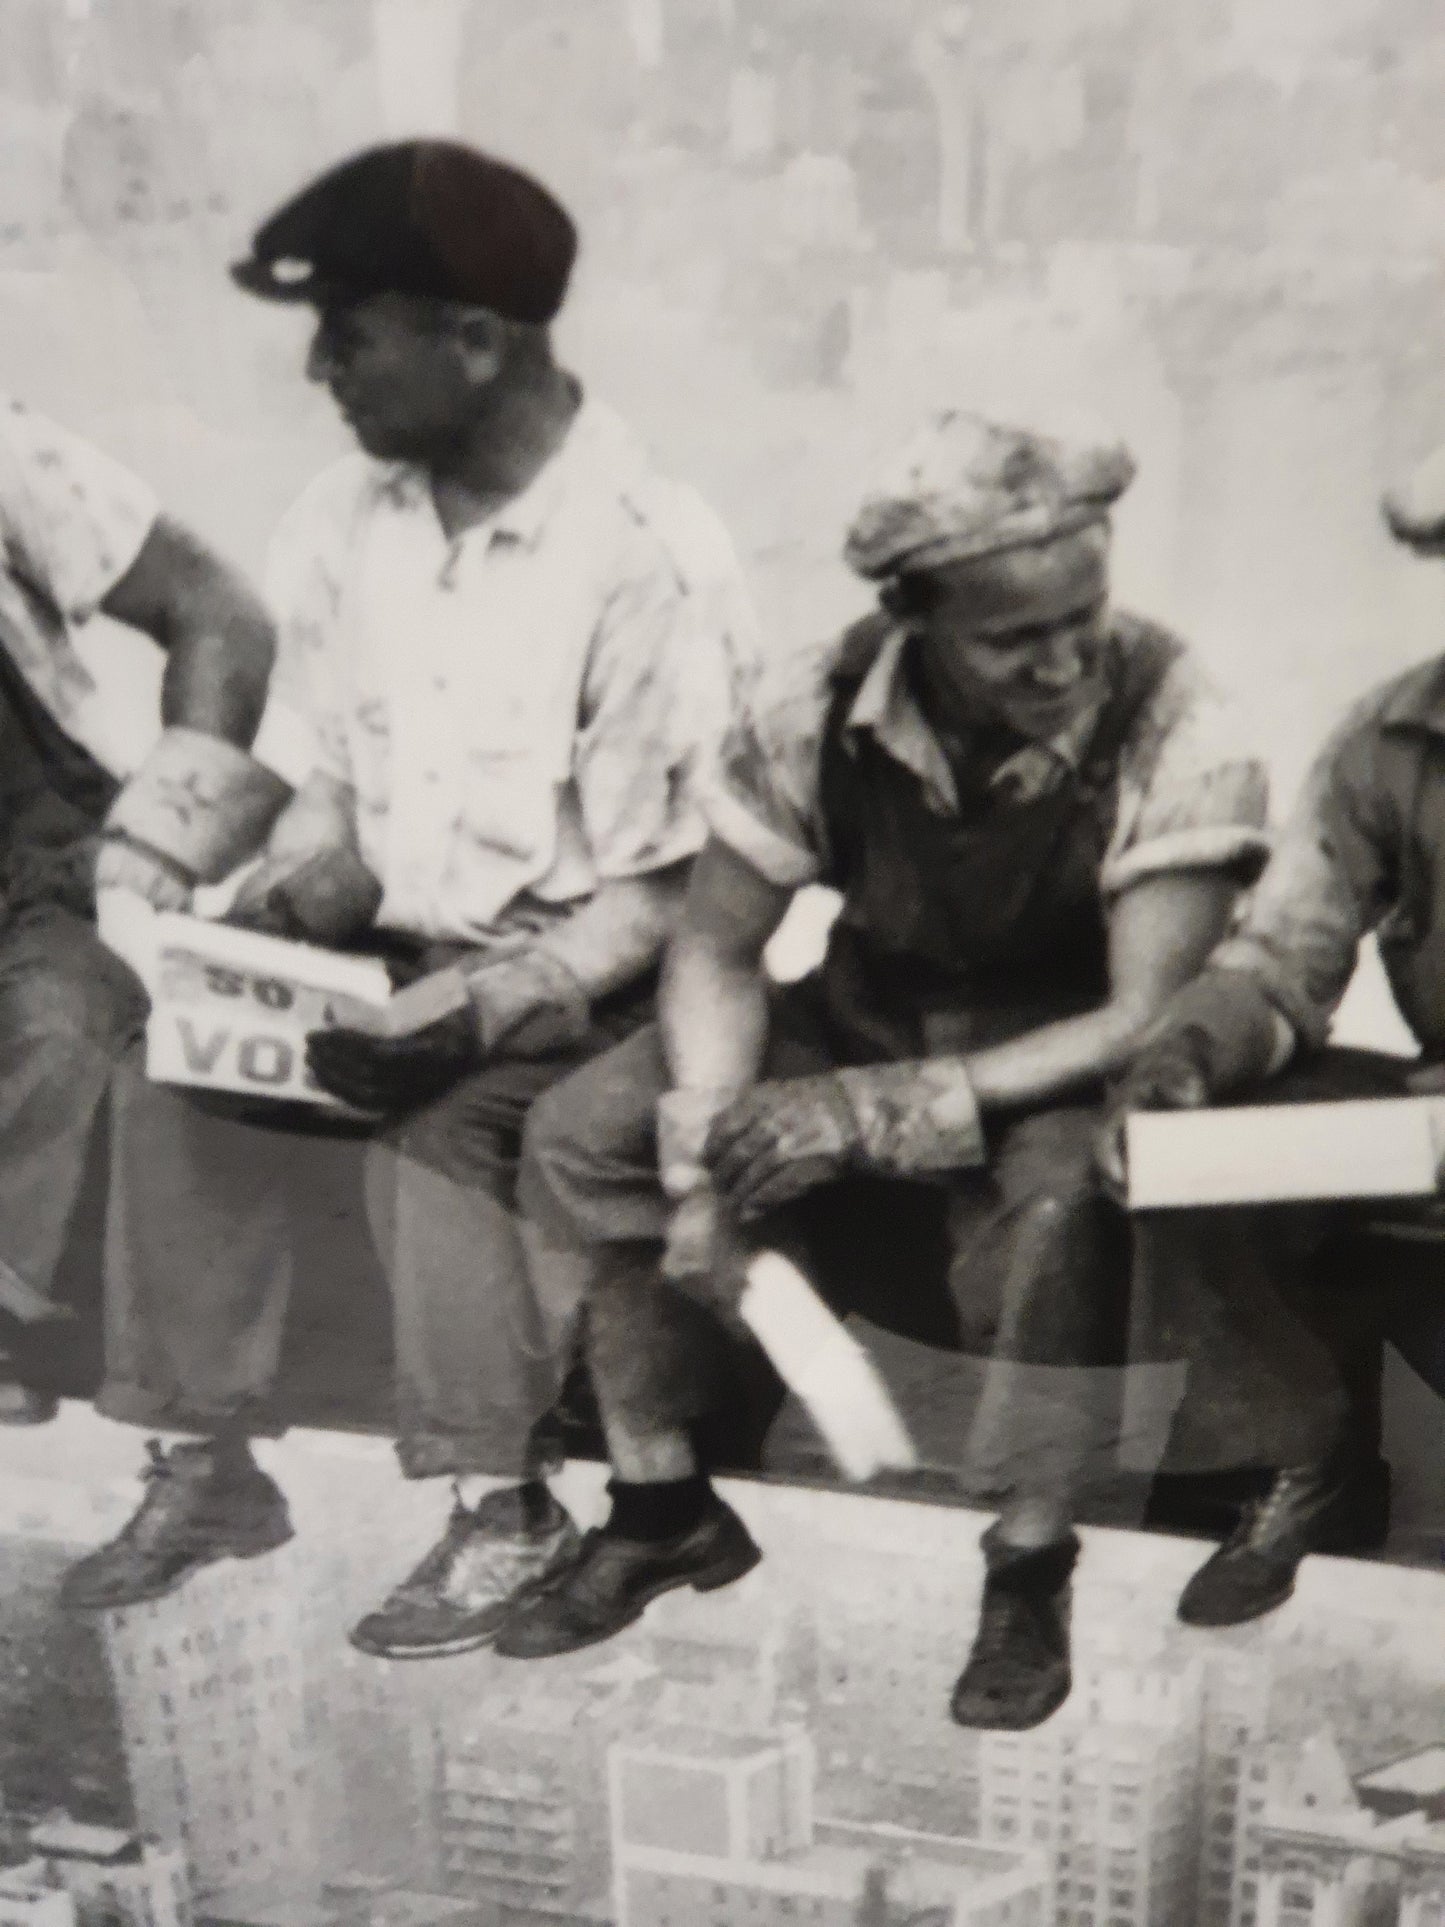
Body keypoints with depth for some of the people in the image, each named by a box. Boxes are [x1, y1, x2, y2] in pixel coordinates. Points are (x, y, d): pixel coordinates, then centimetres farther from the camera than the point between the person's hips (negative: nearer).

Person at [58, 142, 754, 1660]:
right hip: (405, 948, 6)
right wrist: (281, 904, -7)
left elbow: (668, 888, -16)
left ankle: (504, 1509, -7)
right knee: (173, 1070, -12)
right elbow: (336, 782, 11)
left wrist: (494, 1006, -26)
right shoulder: (348, 521, 0)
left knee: (437, 1131, -29)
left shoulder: (648, 557, -20)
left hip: (587, 978, -6)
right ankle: (206, 1467, 2)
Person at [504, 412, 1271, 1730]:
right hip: (866, 1022, 4)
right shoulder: (821, 715, -16)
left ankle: (1031, 1570, -12)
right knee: (586, 1133, -12)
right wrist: (702, 1160, -24)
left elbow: (1147, 1022, -27)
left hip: (1062, 1066, -3)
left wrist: (887, 1112, -34)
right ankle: (663, 1507, 6)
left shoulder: (1174, 727, -25)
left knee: (1067, 1192, -38)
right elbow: (718, 948, -8)